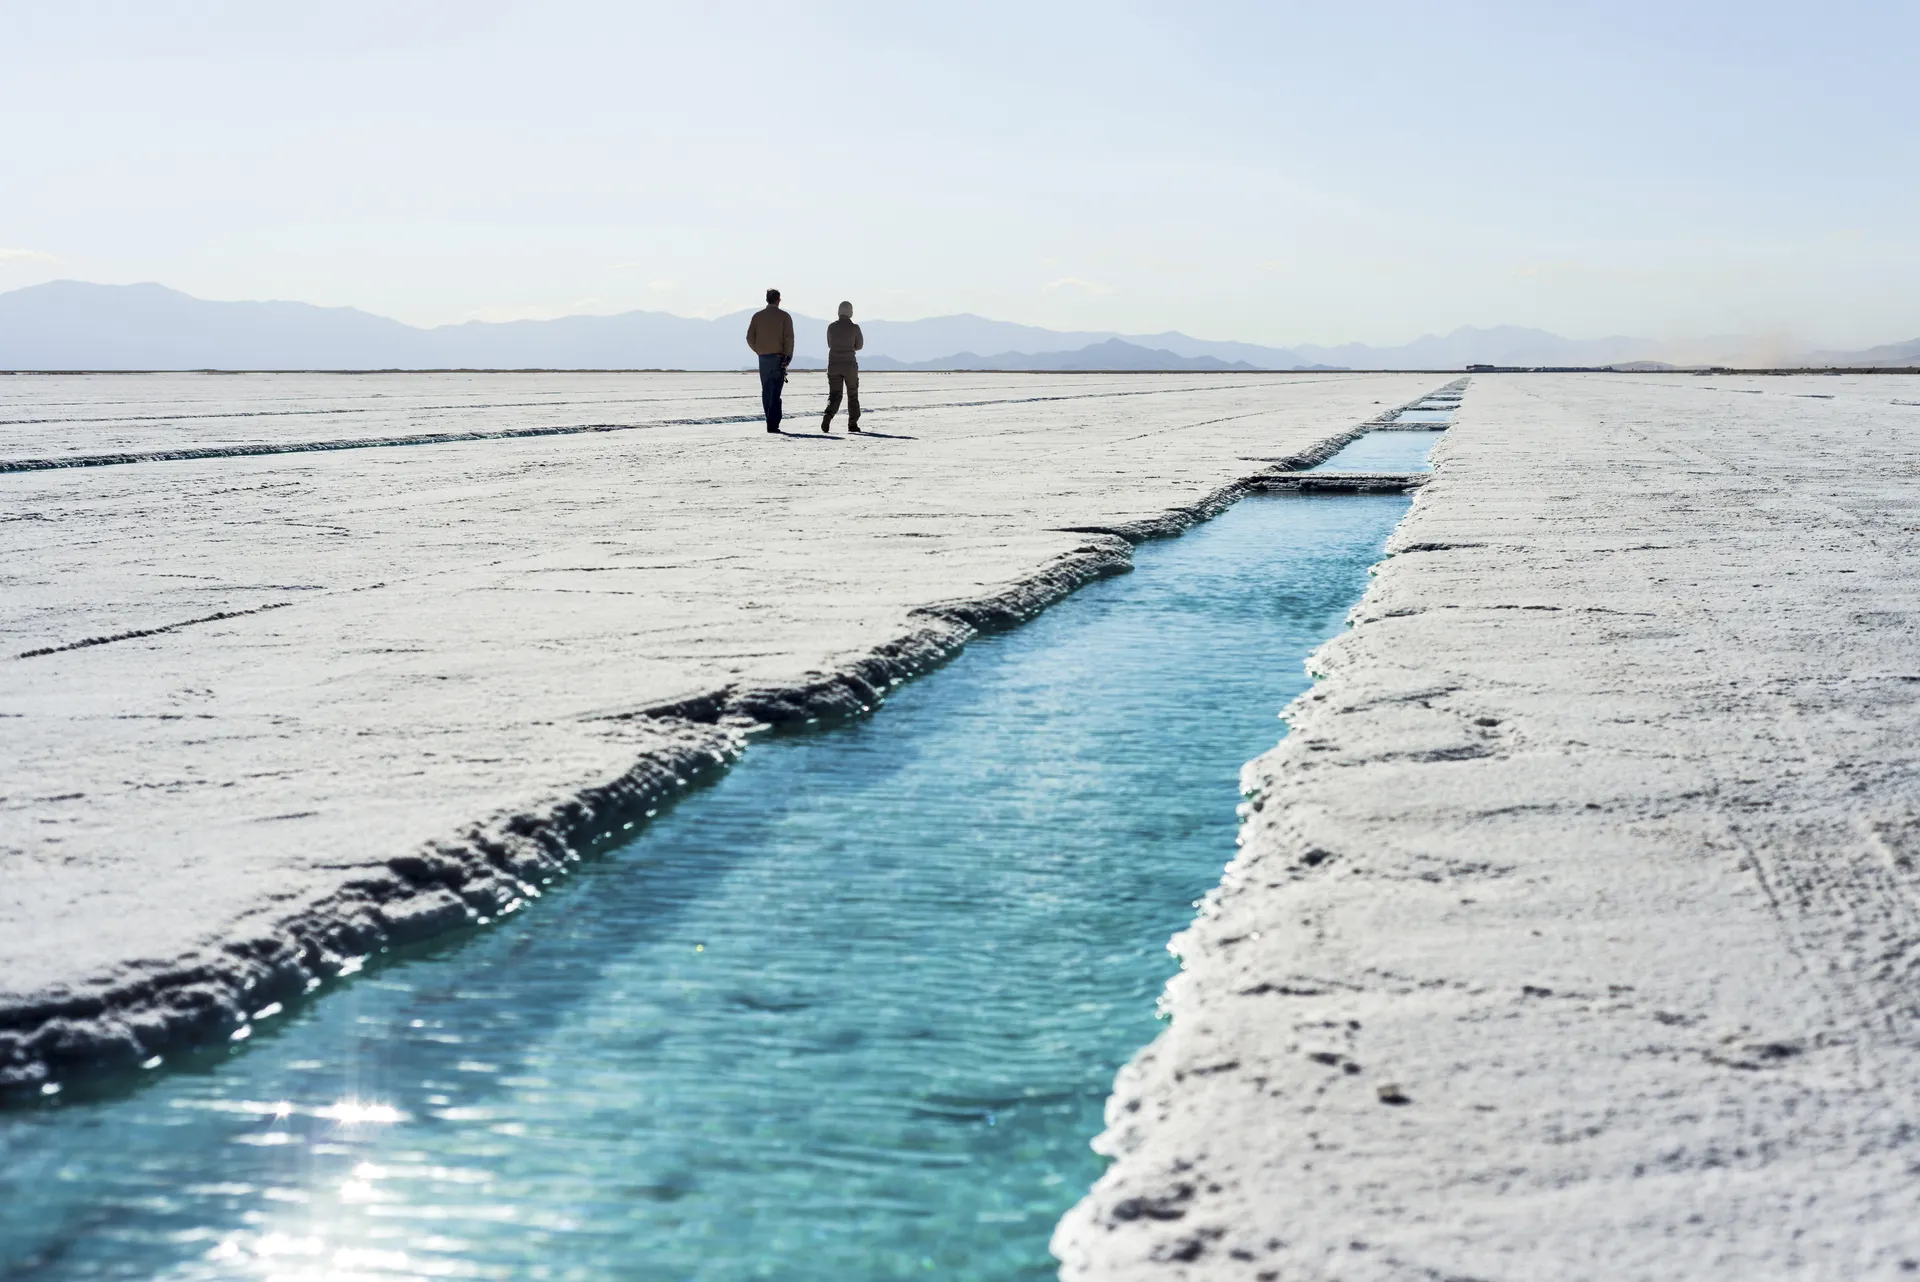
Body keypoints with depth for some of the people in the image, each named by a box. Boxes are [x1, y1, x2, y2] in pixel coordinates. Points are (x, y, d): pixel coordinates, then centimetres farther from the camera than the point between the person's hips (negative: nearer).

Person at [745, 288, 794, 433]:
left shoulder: (758, 316, 6)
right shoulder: (784, 316, -2)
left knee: (766, 391, 13)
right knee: (775, 392, -4)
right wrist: (788, 357, -5)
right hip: (778, 358, -3)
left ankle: (770, 422, 11)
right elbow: (788, 338, -10)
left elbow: (750, 338, 2)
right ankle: (773, 424, -12)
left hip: (763, 358, 3)